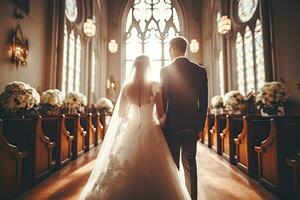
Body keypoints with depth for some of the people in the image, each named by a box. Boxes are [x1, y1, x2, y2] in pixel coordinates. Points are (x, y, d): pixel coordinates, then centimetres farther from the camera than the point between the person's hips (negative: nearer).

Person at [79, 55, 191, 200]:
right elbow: (161, 114, -9)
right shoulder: (155, 86, -9)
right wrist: (161, 121, 12)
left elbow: (121, 114, 4)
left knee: (129, 169, 17)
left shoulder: (127, 87, -1)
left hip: (132, 131, 3)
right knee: (153, 169, 12)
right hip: (151, 131, -2)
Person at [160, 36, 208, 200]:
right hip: (192, 125, 3)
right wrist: (201, 126, 10)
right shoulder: (200, 70, 3)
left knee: (172, 164, 10)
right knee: (190, 164, 13)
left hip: (172, 124, -3)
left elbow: (163, 99, -7)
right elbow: (203, 102, 3)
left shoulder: (165, 71, -7)